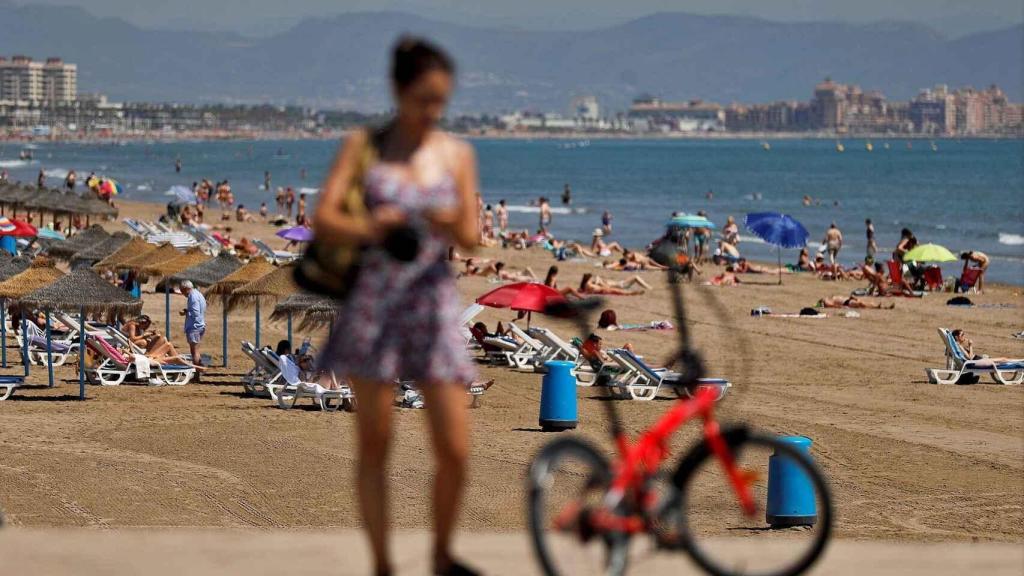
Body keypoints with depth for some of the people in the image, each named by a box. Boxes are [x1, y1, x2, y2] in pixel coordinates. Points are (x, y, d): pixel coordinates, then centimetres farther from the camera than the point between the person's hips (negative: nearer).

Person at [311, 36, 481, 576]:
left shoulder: (457, 154, 7)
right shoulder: (365, 146, 2)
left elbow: (472, 237, 3)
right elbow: (323, 217, -7)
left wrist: (451, 225, -21)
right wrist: (366, 227, -27)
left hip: (434, 303, 2)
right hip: (374, 303, -1)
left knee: (455, 451, -4)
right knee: (374, 445, 3)